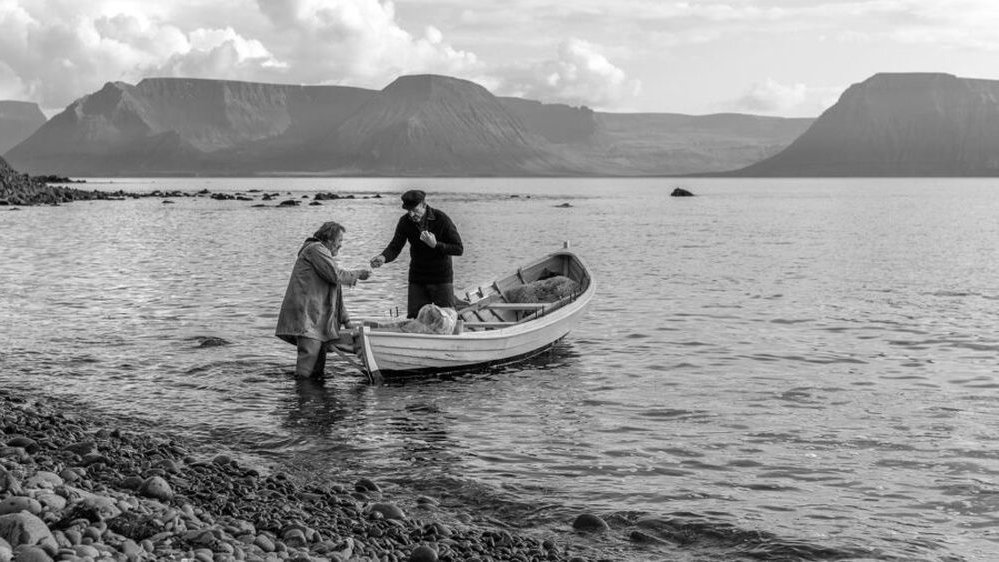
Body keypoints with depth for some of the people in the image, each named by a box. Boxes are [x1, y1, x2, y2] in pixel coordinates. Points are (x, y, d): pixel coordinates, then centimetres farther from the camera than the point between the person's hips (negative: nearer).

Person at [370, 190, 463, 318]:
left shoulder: (441, 219, -16)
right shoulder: (405, 222, -6)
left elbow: (459, 249, -13)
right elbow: (395, 247, -11)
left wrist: (435, 245, -27)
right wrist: (383, 257, -33)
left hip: (442, 279, -3)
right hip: (417, 280, 3)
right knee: (413, 319, 2)